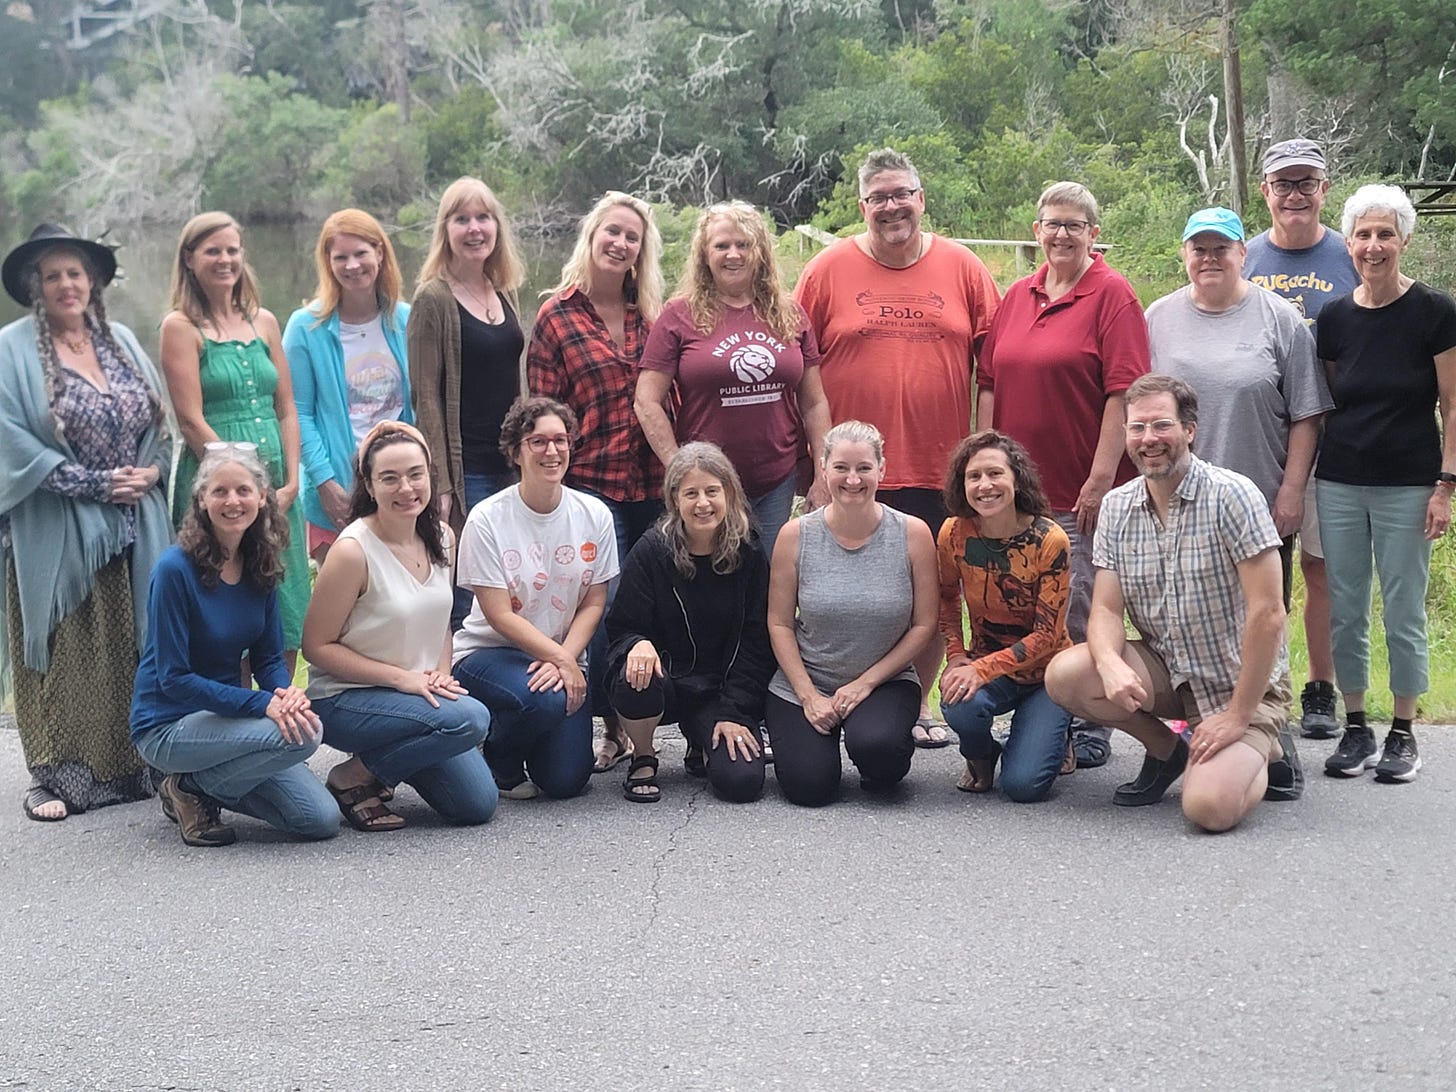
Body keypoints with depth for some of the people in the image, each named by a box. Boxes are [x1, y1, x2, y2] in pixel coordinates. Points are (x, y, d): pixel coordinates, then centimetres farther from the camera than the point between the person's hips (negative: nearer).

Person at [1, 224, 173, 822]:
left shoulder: (122, 341, 13)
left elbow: (161, 420, 15)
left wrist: (151, 469, -5)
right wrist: (96, 484, -14)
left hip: (134, 528, 5)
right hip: (55, 535, -4)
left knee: (133, 649, 7)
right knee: (62, 655, -1)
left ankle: (131, 766, 16)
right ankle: (55, 778, 8)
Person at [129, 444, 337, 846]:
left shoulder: (260, 567, 2)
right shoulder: (176, 569, -18)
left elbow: (269, 658, 7)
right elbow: (174, 678, -19)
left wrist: (289, 693, -18)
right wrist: (263, 703, -27)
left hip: (225, 717, 7)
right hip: (167, 726, -7)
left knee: (321, 820, -5)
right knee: (300, 735, -29)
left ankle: (202, 783, 13)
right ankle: (192, 789, -5)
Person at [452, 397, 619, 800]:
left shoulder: (594, 515, -3)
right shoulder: (488, 519, -13)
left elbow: (593, 603, -1)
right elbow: (500, 616, -14)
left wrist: (565, 659, -17)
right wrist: (561, 659, -21)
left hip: (564, 656, 3)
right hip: (489, 651, -3)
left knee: (566, 782, -9)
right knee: (544, 701, -36)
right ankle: (499, 763, -1)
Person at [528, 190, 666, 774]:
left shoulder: (652, 315, 11)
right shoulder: (557, 315, 1)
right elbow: (541, 412, 0)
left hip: (652, 484, 3)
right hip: (591, 482, -3)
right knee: (605, 610, -3)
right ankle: (613, 727, 11)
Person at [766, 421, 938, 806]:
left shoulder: (913, 534, -7)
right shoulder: (796, 536, -6)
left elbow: (923, 625, -4)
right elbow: (779, 624, -2)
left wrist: (866, 682, -10)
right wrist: (808, 695, -10)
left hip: (885, 681, -1)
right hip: (803, 683, 1)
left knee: (874, 745, -33)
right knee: (808, 787, -15)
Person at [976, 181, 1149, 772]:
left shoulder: (1112, 294, -5)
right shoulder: (1017, 297, 13)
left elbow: (1123, 392, -12)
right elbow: (988, 384, 15)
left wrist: (1101, 480, -17)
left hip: (1082, 493, -6)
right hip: (1018, 490, 6)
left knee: (1081, 615, -2)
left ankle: (1089, 734, 10)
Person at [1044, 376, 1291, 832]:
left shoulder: (1232, 495, -17)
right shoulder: (1116, 508, 0)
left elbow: (1267, 613, -19)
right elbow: (1106, 609, -4)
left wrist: (1238, 716, -20)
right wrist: (1111, 664, -27)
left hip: (1240, 682, -5)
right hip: (1166, 670, 5)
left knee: (1209, 808, -28)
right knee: (1064, 676, -22)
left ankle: (1259, 752, 9)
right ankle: (1166, 750, 6)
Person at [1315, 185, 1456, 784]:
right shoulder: (1334, 318, 4)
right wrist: (1304, 479, 8)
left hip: (1408, 485, -3)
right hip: (1340, 483, 3)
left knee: (1404, 615, 4)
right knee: (1344, 614, 7)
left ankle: (1403, 733, 17)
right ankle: (1355, 729, 20)